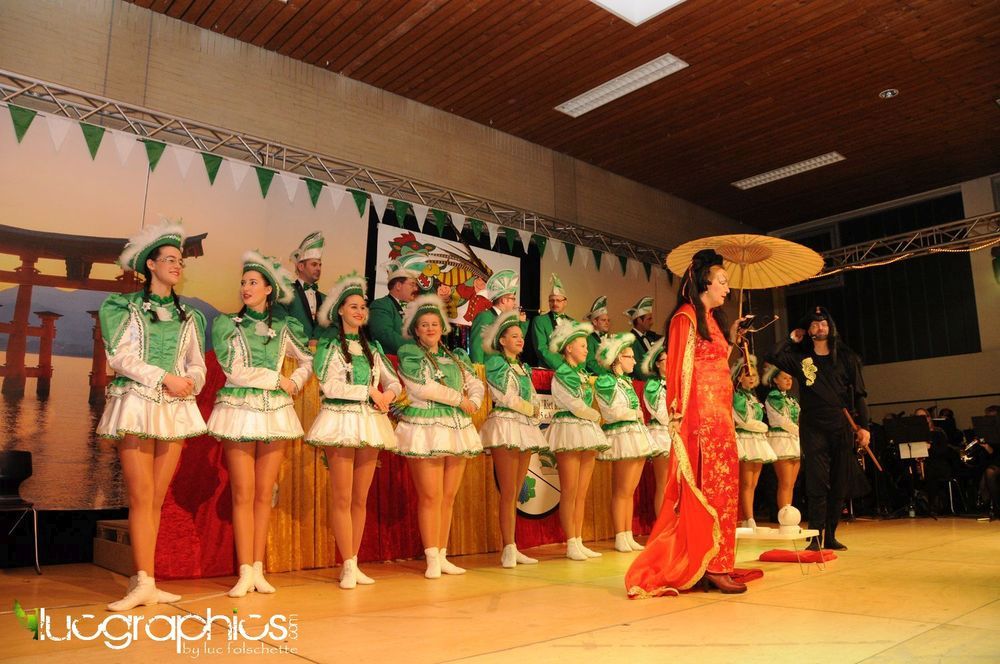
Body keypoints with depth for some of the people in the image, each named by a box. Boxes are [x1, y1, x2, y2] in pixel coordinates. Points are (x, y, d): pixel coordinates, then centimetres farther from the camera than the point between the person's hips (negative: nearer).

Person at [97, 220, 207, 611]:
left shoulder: (188, 316, 17)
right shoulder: (124, 307, 5)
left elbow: (197, 364, 14)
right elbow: (119, 356, -6)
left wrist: (191, 380, -8)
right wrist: (164, 378, -13)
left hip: (176, 410, 4)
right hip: (136, 405, -4)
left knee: (157, 499, 3)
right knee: (141, 496, -9)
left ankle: (144, 582, 7)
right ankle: (144, 582, -8)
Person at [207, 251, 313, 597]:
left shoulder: (282, 328, 11)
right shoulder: (226, 323, 3)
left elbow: (308, 360, 23)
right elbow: (235, 371, -7)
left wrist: (296, 382, 5)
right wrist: (278, 379, -4)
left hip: (275, 413, 2)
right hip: (239, 411, -2)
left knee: (264, 495, 4)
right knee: (243, 494, -4)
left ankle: (258, 571, 11)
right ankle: (245, 573, 2)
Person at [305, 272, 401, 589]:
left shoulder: (371, 347, 17)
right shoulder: (329, 344, 3)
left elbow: (394, 382, 16)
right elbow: (330, 385, -10)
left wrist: (387, 395, -6)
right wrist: (370, 392, -7)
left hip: (370, 422, 5)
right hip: (341, 420, -5)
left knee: (361, 498, 6)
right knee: (342, 498, -5)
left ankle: (354, 565, 13)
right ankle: (348, 566, 1)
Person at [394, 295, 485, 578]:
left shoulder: (457, 357, 18)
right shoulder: (409, 353, 1)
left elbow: (476, 385, 17)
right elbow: (422, 387, -11)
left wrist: (473, 402, -6)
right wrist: (460, 399, -5)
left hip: (457, 429, 5)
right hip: (426, 429, -5)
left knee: (449, 497, 6)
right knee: (430, 496, -7)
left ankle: (442, 556, 14)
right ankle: (432, 559, 1)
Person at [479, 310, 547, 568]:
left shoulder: (523, 368, 21)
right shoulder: (495, 362, 0)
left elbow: (535, 399, 17)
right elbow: (508, 398, -8)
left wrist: (534, 411, -3)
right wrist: (530, 409, 3)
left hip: (525, 429, 7)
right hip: (505, 425, -7)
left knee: (515, 494, 6)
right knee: (508, 493, -10)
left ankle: (512, 548, 8)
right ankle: (508, 549, -7)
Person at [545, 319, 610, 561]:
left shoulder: (583, 374, 18)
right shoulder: (560, 375, -5)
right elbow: (576, 406, -10)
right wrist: (596, 416, 3)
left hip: (587, 432, 8)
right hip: (569, 431, -7)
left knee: (582, 493, 7)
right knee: (569, 492, -5)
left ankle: (579, 542, 12)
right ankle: (571, 545, 0)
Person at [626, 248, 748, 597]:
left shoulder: (712, 319, 22)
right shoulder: (686, 317, -7)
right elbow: (680, 369, -14)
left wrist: (731, 338, 21)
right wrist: (681, 416, -18)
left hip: (720, 415, 10)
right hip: (701, 415, -10)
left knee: (721, 487, 10)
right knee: (710, 488, -8)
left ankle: (713, 565, 17)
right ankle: (711, 566, -2)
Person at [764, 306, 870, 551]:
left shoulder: (847, 357, 9)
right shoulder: (800, 358, 7)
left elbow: (859, 394, 7)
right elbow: (772, 357, -9)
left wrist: (864, 426, 0)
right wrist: (791, 339, 3)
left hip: (842, 428, 2)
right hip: (813, 429, -2)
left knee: (839, 485, 6)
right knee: (817, 484, -6)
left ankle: (830, 536, 16)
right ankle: (815, 537, -4)